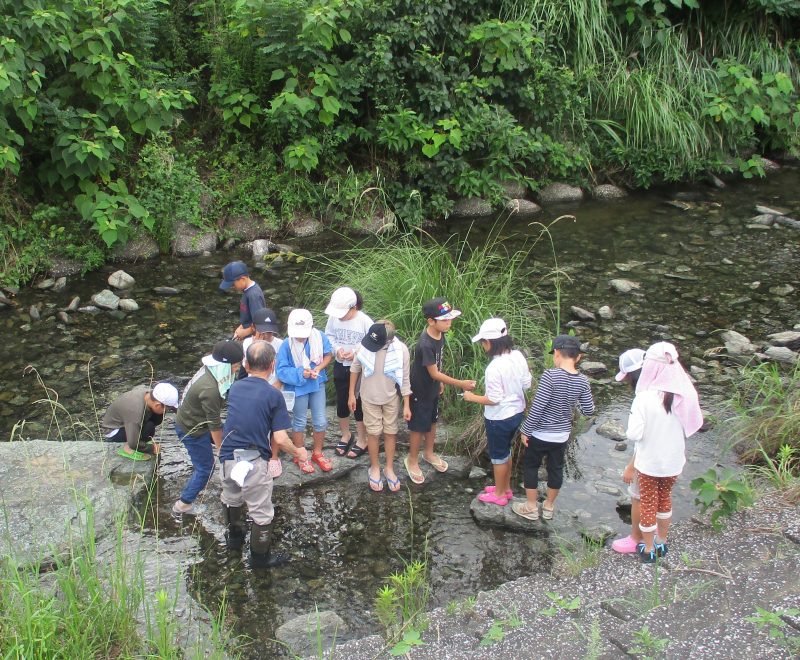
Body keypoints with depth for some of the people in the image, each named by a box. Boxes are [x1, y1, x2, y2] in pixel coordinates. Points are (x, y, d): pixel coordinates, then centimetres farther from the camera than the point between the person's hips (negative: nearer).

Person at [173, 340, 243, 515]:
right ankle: (184, 505, 20)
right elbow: (214, 424, -24)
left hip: (188, 419, 8)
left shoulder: (209, 369, -10)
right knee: (205, 468, 7)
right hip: (192, 430, -8)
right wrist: (221, 447, -9)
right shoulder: (210, 390, -38)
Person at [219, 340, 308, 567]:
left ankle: (235, 536, 53)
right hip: (255, 462, -6)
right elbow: (280, 439, -14)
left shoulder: (235, 388, 3)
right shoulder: (273, 395, -12)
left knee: (232, 499, 31)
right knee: (261, 512, 13)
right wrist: (298, 452, 4)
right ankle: (259, 556, 26)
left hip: (228, 458, 6)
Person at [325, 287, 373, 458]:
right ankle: (346, 435, 41)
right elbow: (328, 336, 3)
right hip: (340, 367, 4)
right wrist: (336, 349, -15)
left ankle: (362, 440, 28)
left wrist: (356, 353, -24)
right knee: (342, 402, 17)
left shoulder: (365, 321, -22)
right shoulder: (334, 317, -14)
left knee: (359, 403, 10)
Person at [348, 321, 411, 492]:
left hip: (391, 399, 0)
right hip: (370, 398, 0)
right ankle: (375, 468, 31)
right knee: (374, 433, 11)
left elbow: (405, 379, -11)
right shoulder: (366, 345, -22)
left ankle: (389, 469, 31)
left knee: (390, 432, 13)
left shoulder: (401, 350, -23)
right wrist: (351, 394, 2)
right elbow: (355, 369, -3)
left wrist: (406, 405, -7)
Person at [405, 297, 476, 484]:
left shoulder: (439, 334, -9)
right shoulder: (425, 344, -35)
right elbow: (434, 373, -29)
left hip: (433, 388, 8)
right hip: (420, 392, -8)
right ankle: (412, 460, 30)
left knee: (432, 421, 24)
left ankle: (429, 453, 45)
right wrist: (461, 384, -28)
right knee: (419, 427, 9)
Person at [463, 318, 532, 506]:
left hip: (499, 418, -7)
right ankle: (506, 488, 43)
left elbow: (493, 399, -23)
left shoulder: (494, 368, -30)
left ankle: (499, 494, 31)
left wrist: (472, 397, -8)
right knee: (506, 450, 26)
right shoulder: (518, 356, -8)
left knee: (498, 455, 14)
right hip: (517, 412, 7)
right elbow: (526, 384, 3)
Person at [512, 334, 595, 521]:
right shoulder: (582, 381, -9)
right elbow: (589, 411, -2)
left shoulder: (551, 375, -25)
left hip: (540, 434, -5)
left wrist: (526, 430, -11)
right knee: (556, 468, 20)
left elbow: (537, 406, -23)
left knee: (530, 467, 15)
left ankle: (531, 508, 24)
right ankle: (549, 507, 35)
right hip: (562, 435, 5)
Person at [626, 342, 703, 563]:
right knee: (665, 498, 27)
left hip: (648, 462, -4)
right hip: (674, 461, 4)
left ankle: (648, 549, 33)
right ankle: (661, 542, 43)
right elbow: (694, 424, -3)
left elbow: (634, 434, -25)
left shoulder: (645, 398, -28)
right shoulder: (686, 393, -16)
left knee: (648, 503, 17)